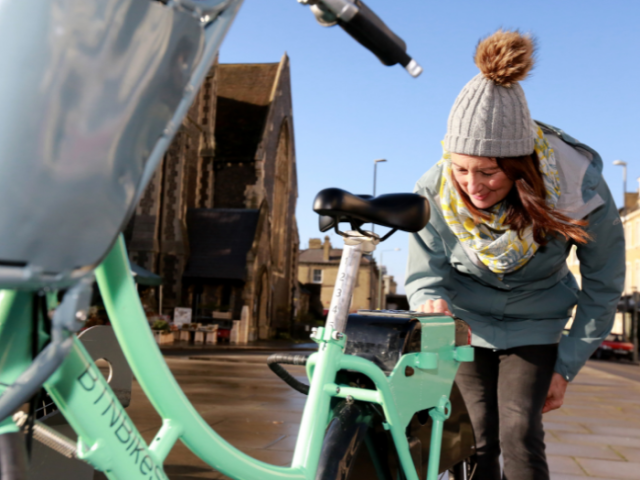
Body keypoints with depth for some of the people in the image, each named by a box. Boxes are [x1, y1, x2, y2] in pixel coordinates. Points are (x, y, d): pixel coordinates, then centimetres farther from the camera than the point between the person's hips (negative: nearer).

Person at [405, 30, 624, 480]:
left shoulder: (580, 192, -27)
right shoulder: (435, 193, -24)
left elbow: (603, 288, -10)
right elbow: (423, 276, -11)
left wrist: (566, 366, -7)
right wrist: (431, 302, -36)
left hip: (533, 327, -1)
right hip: (467, 323, 1)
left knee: (521, 436, -13)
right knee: (479, 440, -2)